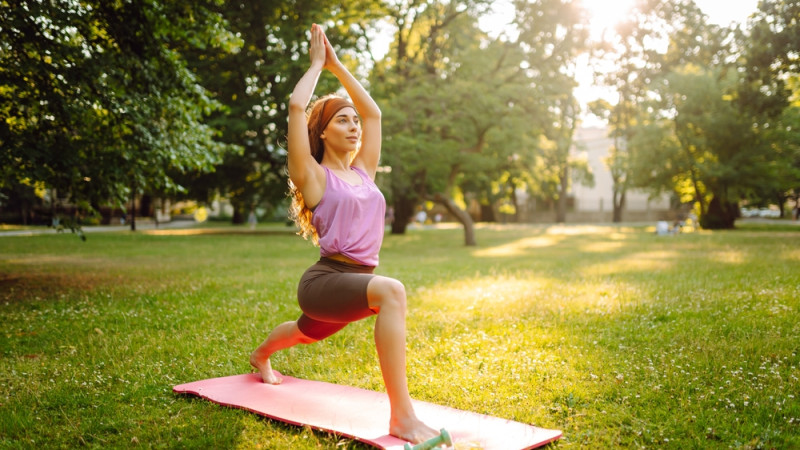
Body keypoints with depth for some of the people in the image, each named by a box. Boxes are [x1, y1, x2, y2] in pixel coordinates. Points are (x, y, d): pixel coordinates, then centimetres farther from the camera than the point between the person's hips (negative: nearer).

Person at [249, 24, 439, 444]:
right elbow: (296, 106, -15)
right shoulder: (315, 177, -6)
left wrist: (337, 65, 17)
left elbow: (373, 111, 15)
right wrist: (317, 63, 0)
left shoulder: (363, 173, 11)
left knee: (306, 333, 35)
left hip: (356, 282, 8)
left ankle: (261, 356, 70)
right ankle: (402, 417, -36)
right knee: (391, 291, -37)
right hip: (325, 281, -8)